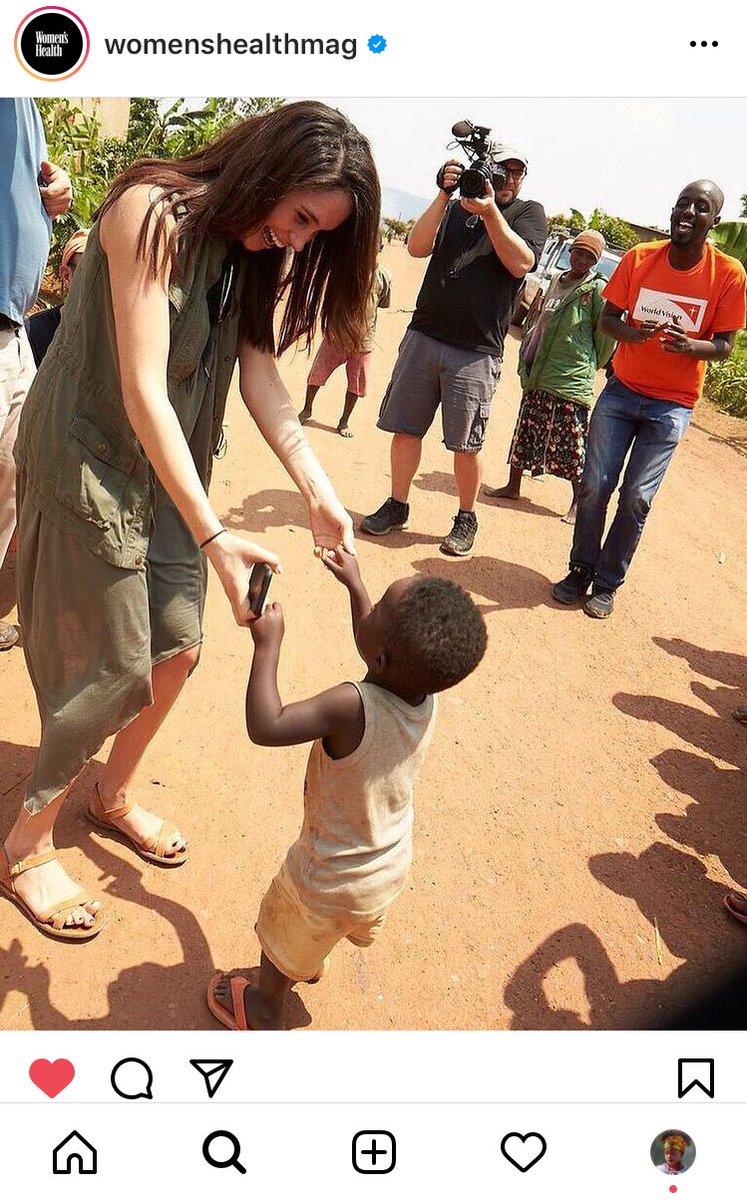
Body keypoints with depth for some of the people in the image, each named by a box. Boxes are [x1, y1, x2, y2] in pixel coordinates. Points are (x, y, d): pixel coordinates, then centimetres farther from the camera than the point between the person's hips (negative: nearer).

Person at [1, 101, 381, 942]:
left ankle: (114, 795, 35)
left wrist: (316, 491, -16)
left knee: (177, 647, 9)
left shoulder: (251, 249, 5)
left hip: (166, 468, 8)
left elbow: (257, 368, -4)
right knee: (112, 669, -2)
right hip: (89, 462, -7)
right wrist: (212, 534, -31)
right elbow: (142, 388, -27)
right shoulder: (154, 212, -21)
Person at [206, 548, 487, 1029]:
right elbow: (381, 650, 1)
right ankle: (309, 964, 65)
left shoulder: (351, 706, -40)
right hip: (393, 869, 6)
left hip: (331, 881, -6)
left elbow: (265, 726, -40)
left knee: (282, 941, 27)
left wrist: (268, 643, -31)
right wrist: (354, 584, 8)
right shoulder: (427, 696, -18)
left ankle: (266, 1010, 52)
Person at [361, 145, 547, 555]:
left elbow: (521, 264, -11)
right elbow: (417, 247, -1)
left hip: (476, 350, -3)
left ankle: (466, 519, 17)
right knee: (405, 427, 5)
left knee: (466, 443, 1)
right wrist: (445, 194, -10)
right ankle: (396, 507, 19)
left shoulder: (529, 212, 7)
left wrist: (490, 211, -19)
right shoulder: (456, 206, 14)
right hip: (424, 334, 3)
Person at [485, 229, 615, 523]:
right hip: (538, 377, 7)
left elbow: (608, 334, -6)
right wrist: (527, 361, 15)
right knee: (525, 433, 14)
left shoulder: (597, 289, -8)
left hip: (571, 383, -7)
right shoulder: (557, 282, 13)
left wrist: (590, 365, 3)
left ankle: (578, 502, 9)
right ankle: (513, 486, 28)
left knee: (571, 445, -2)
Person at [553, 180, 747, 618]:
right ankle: (581, 571, 17)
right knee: (595, 486, -1)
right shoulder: (640, 258, -2)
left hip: (672, 405, -2)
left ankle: (607, 583, 13)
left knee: (636, 498, -2)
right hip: (622, 390, 2)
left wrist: (688, 345, -26)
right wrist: (632, 332, -20)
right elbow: (607, 318, 3)